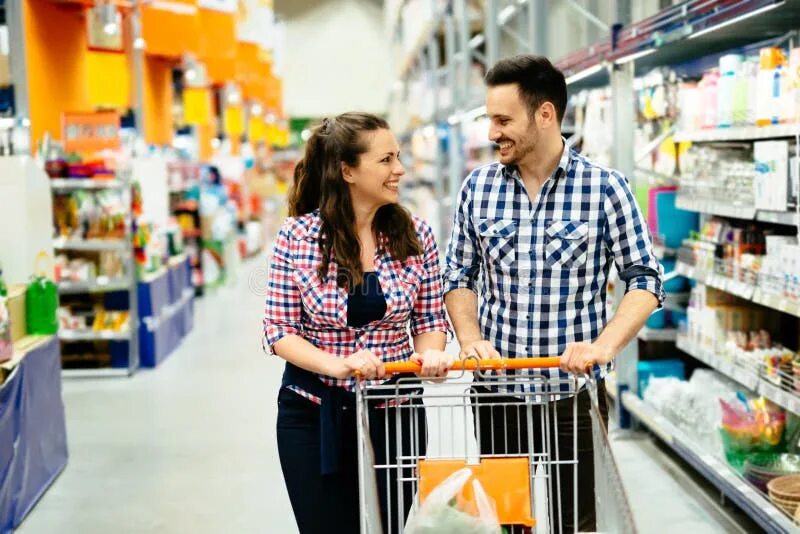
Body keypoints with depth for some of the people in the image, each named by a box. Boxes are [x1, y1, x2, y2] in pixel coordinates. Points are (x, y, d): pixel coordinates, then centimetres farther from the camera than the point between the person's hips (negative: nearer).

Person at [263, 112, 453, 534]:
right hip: (314, 417, -2)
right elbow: (279, 331, -7)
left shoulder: (415, 235, -3)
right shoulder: (297, 235, -9)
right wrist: (339, 365, -23)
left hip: (395, 413, 2)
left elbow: (430, 320, 6)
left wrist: (430, 353, -16)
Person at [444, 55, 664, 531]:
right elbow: (459, 276, 10)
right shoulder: (478, 188, 3)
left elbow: (645, 280, -5)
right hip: (496, 393, 3)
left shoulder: (605, 188, -6)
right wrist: (471, 338, -7)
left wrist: (604, 345, -20)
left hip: (573, 394, -3)